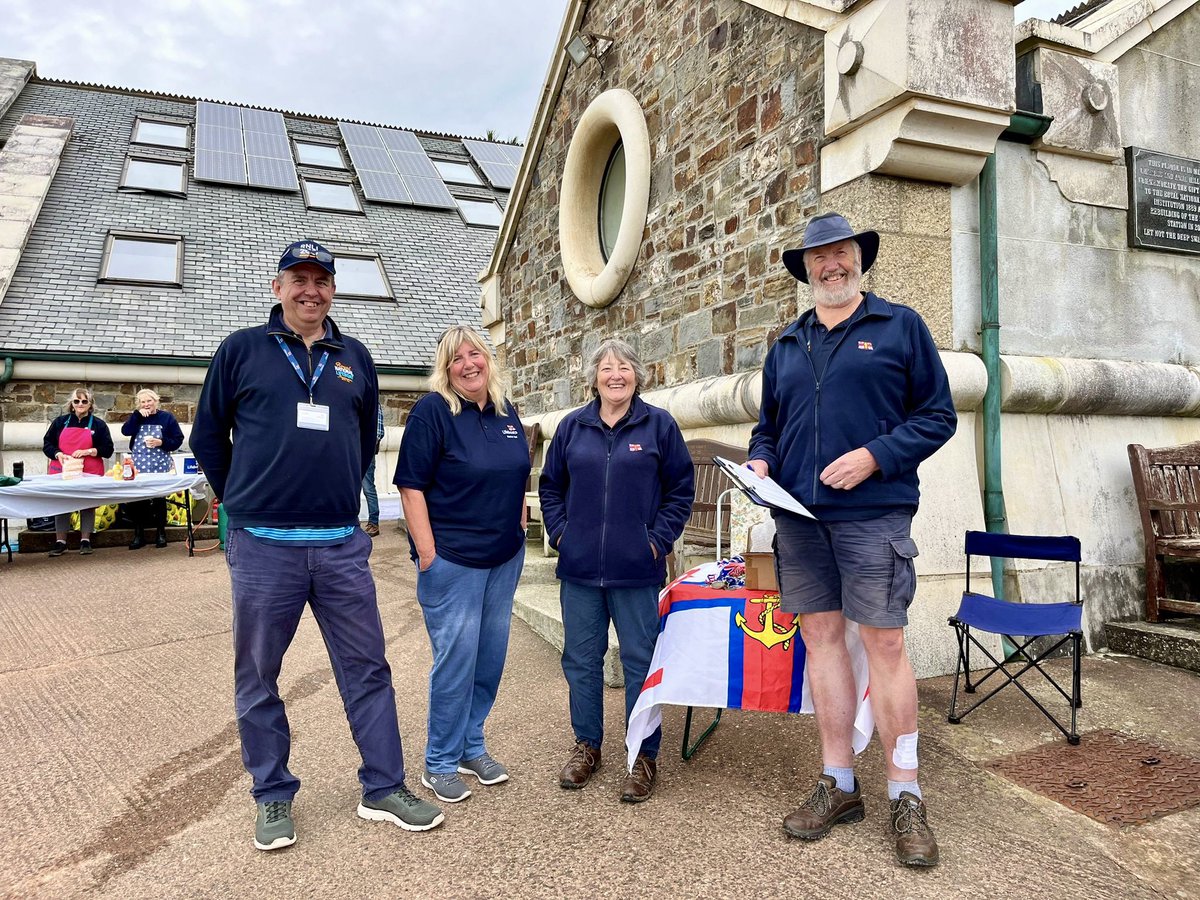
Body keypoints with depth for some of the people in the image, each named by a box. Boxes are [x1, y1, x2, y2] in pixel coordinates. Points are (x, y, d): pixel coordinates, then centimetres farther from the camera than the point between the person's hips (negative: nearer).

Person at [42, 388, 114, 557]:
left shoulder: (98, 424, 6)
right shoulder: (60, 422, 10)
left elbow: (108, 449, 1)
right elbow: (47, 444, 9)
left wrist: (87, 451, -14)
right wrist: (59, 455, -11)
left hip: (89, 473, -1)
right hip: (62, 470, 1)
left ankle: (85, 540, 10)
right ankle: (60, 542, 7)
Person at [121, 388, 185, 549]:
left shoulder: (166, 417, 3)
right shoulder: (137, 417, 12)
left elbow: (178, 440, -2)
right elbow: (125, 431, -7)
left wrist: (160, 442, -16)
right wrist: (138, 415, -13)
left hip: (160, 465, -3)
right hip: (139, 465, 3)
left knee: (159, 498, 2)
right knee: (138, 499, 2)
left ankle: (161, 533, 11)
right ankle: (139, 534, 9)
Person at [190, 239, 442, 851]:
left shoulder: (355, 358, 10)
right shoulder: (241, 350, 2)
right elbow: (208, 436, 9)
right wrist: (243, 501, 12)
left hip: (341, 543, 2)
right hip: (262, 546, -2)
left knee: (367, 667, 7)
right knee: (257, 676, 9)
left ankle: (384, 788, 21)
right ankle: (273, 797, 27)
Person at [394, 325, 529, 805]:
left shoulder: (507, 412, 8)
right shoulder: (432, 411, -11)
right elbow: (411, 487, -13)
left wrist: (519, 533, 13)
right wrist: (427, 555, -16)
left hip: (504, 558, 6)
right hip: (453, 560, -6)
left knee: (491, 656, 14)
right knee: (456, 661, 1)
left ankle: (472, 746, 32)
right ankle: (440, 763, 20)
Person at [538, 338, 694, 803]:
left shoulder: (659, 424, 0)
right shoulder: (572, 426, 7)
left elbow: (681, 488, 2)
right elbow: (550, 485, 15)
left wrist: (658, 539, -6)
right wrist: (560, 532, 4)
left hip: (636, 571, -3)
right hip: (579, 570, 3)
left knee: (640, 662, 5)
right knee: (581, 660, 12)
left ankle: (644, 756, 19)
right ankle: (586, 745, 29)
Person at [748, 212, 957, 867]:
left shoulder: (900, 326, 5)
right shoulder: (786, 345, 17)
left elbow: (937, 415, 1)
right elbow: (767, 425, 22)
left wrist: (875, 455, -13)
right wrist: (759, 460, 1)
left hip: (873, 514, -4)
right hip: (798, 516, 4)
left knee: (884, 644, -3)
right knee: (820, 638, 7)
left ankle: (904, 796, 11)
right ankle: (837, 784, 20)